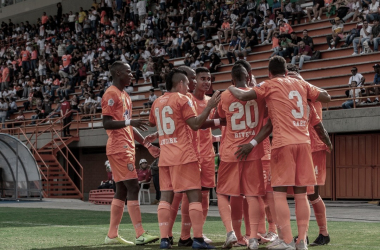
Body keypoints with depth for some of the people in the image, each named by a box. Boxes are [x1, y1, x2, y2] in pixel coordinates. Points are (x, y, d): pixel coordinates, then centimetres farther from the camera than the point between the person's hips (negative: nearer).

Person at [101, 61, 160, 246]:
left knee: (122, 190, 8)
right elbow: (107, 123, -19)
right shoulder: (111, 95, -10)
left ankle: (112, 235, 11)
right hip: (119, 148, -10)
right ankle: (140, 235, -15)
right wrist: (130, 121, -29)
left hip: (127, 148, 10)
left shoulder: (125, 96, 20)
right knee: (132, 187, -13)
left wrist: (148, 145, 23)